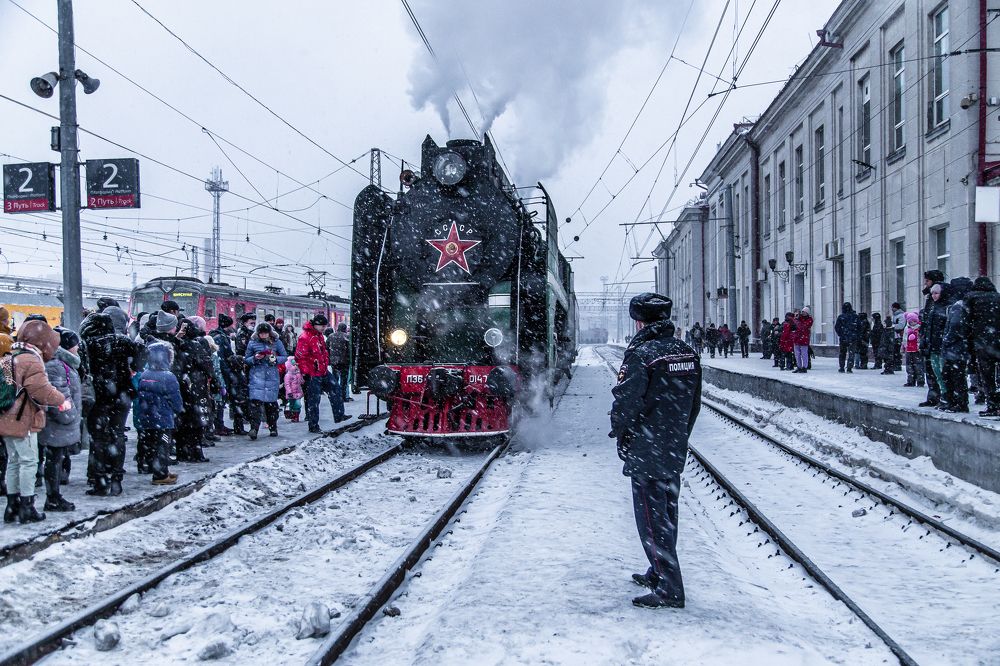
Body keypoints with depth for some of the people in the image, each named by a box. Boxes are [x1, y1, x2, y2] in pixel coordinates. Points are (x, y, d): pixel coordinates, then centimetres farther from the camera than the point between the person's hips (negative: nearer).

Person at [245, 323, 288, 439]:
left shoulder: (276, 342, 5)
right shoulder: (253, 342, 4)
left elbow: (285, 356, 10)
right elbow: (246, 359, 10)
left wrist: (276, 359, -10)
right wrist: (255, 358, -10)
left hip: (272, 376, 1)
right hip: (257, 374, -1)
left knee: (271, 401, 6)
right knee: (255, 400, -14)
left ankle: (273, 428, 20)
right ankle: (254, 428, -17)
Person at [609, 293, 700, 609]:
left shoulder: (641, 353, -18)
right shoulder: (687, 353, 5)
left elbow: (626, 400, -19)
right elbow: (694, 402, 11)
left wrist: (618, 428, 0)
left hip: (645, 452, -8)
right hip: (675, 451, 8)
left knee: (652, 518, -1)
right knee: (667, 515, 18)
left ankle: (669, 590, 1)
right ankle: (660, 573, 32)